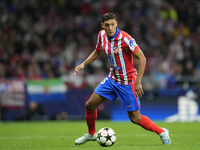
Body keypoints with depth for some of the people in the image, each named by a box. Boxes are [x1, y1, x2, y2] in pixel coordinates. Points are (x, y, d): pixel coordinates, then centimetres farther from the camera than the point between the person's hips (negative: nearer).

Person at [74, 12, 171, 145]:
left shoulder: (125, 39, -25)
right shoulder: (102, 35, -4)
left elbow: (142, 58, -23)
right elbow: (97, 52, 17)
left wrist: (138, 82, -25)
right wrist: (83, 64, 4)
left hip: (127, 82, -7)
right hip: (112, 78, 7)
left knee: (135, 118, -5)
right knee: (90, 105, 5)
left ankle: (162, 132, 15)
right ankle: (91, 134, 28)